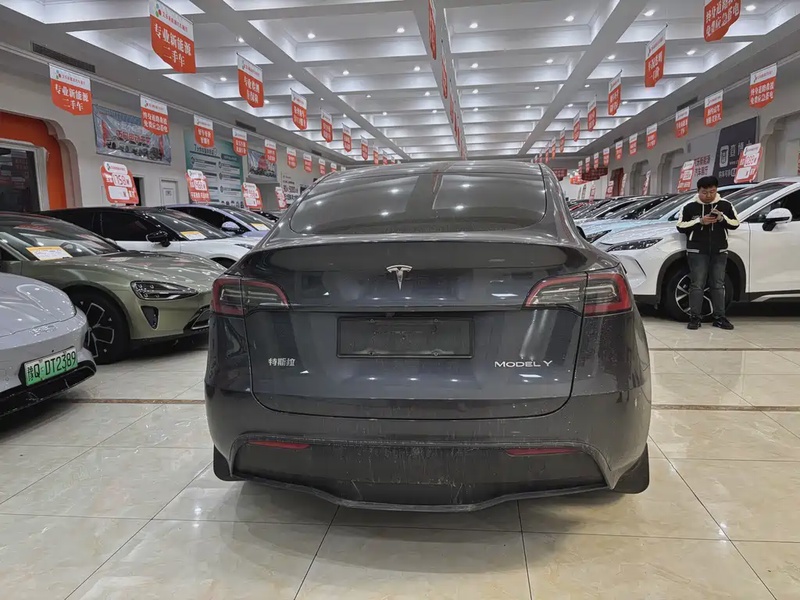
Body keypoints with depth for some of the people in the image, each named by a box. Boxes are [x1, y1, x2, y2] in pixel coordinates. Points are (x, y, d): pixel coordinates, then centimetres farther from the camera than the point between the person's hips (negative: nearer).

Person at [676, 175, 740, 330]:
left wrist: (723, 218, -13)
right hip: (697, 252, -2)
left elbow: (735, 223, 7)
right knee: (697, 285, -3)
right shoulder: (690, 206, 0)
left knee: (718, 285, 6)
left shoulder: (725, 205, 6)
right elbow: (680, 227, -3)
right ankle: (695, 317, 1)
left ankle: (719, 317, 12)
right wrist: (700, 221, -16)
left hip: (719, 252, 3)